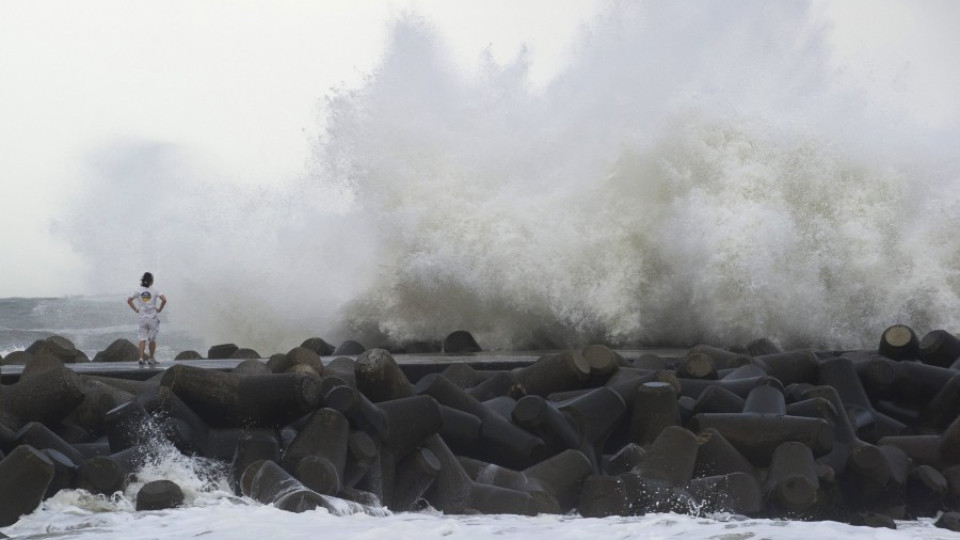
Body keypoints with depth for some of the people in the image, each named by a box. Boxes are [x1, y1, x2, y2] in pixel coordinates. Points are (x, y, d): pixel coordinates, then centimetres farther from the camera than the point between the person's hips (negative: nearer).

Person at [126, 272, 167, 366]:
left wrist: (135, 309, 6)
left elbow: (129, 300, 1)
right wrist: (159, 309, -2)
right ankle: (151, 358, 17)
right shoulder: (154, 291, -6)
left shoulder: (138, 291, 0)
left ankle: (141, 358, -9)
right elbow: (164, 300, -16)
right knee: (152, 339, 10)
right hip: (153, 317, -1)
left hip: (143, 318, 1)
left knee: (142, 339, 3)